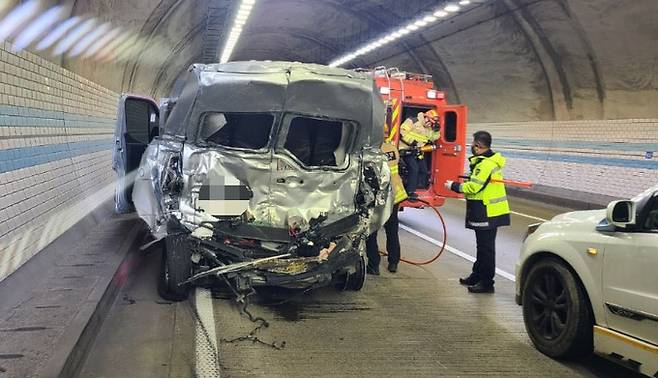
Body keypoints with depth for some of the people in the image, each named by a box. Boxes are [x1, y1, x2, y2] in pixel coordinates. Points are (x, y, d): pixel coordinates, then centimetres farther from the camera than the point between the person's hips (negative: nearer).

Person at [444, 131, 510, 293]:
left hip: (487, 212, -11)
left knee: (486, 247, -4)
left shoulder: (486, 164, -21)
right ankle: (477, 275, 32)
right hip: (487, 211, 11)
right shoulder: (490, 160, 13)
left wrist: (454, 186, -11)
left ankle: (486, 283, 2)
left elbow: (474, 187, -23)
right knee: (482, 245, 20)